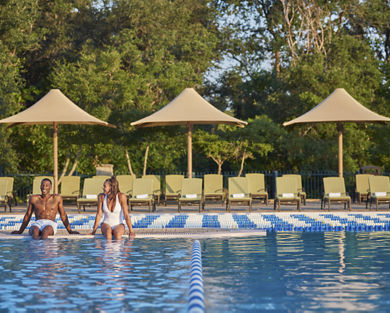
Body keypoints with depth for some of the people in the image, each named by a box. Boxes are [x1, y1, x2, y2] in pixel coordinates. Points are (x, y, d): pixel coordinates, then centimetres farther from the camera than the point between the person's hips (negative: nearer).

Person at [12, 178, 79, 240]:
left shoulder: (57, 198, 15)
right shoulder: (34, 198, 18)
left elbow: (63, 215, 20)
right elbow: (27, 216, 24)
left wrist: (70, 231, 16)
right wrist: (20, 231, 23)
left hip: (50, 224, -1)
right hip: (37, 223, 1)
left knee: (45, 231, -40)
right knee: (35, 231, -39)